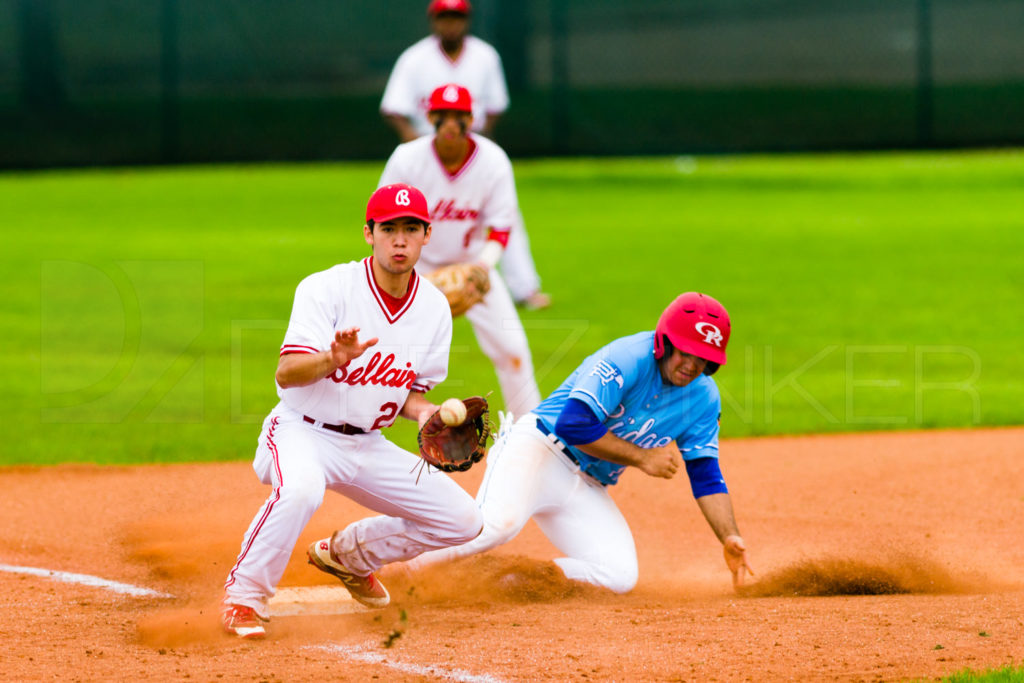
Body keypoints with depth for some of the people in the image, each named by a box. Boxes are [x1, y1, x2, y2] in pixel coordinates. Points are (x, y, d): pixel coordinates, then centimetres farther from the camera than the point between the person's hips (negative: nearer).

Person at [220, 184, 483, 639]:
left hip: (367, 444, 6)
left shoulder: (434, 308, -1)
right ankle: (244, 595, -18)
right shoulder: (328, 289, -18)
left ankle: (348, 554, 25)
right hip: (303, 431, -6)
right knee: (300, 489, -41)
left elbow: (410, 390, 9)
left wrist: (426, 412, -14)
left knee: (462, 520, 2)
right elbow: (287, 374, -26)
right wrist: (333, 359, -47)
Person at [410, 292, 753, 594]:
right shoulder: (628, 358, -19)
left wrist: (730, 539, -7)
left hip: (589, 490, 7)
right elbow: (574, 424, -26)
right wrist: (642, 458, -17)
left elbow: (706, 474, 7)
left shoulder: (703, 397, 3)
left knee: (620, 576, -15)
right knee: (498, 523, -37)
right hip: (539, 446, -7)